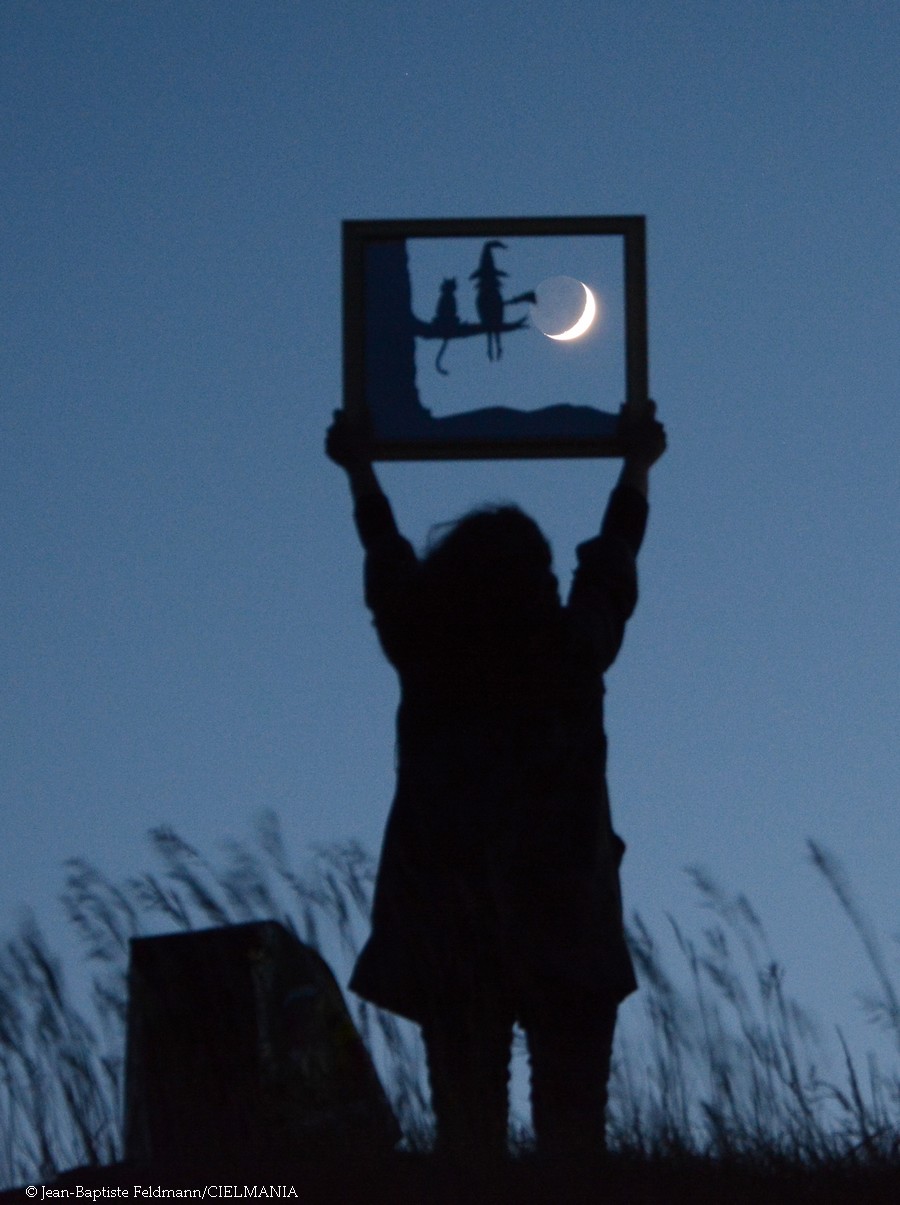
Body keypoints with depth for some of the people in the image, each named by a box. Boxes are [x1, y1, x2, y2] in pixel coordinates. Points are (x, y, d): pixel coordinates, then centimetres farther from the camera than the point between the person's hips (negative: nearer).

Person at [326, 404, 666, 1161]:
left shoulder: (425, 658, 1)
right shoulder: (572, 654, -1)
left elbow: (388, 563, 20)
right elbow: (613, 565, 18)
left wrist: (360, 472, 39)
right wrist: (637, 468, 36)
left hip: (447, 937, 2)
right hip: (565, 931, -2)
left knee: (468, 1127, 2)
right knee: (572, 1128, -2)